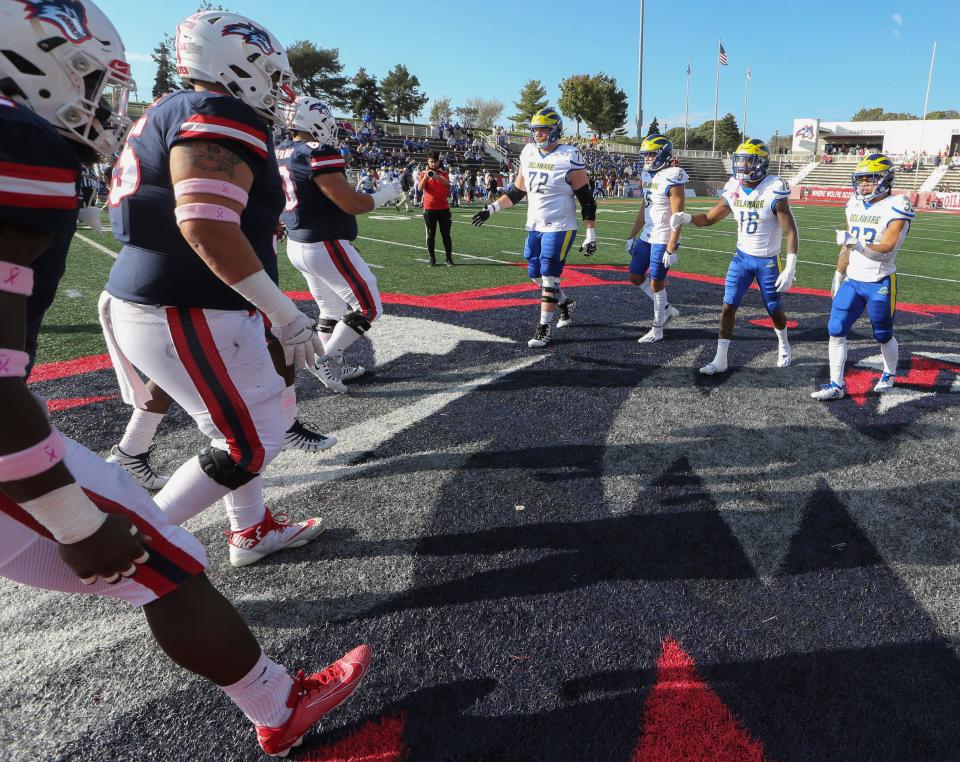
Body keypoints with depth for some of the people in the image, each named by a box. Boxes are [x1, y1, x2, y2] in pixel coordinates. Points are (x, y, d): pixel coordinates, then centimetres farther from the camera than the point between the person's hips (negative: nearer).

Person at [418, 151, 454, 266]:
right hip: (429, 208, -1)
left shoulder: (443, 174, 8)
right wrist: (426, 176, -23)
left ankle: (449, 258, 5)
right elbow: (420, 189, -10)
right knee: (431, 235, 3)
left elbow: (447, 184, -15)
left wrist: (437, 176, -31)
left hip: (443, 208, 1)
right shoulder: (423, 174, 6)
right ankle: (432, 259, 9)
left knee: (446, 234, 2)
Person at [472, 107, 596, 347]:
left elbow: (587, 200, -11)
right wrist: (491, 209, 10)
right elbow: (517, 191, 16)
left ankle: (544, 328, 5)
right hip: (534, 227, 7)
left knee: (548, 276, -5)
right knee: (536, 275, 12)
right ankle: (565, 303, 37)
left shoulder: (569, 157, -12)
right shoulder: (528, 153, 7)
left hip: (559, 227, -7)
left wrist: (591, 235, -13)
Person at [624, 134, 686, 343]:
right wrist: (632, 236, 17)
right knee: (636, 276, 12)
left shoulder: (672, 179, -15)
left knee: (656, 283, -2)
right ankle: (666, 309, 29)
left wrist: (671, 249, -21)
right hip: (647, 236, 9)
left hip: (663, 239, -9)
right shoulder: (648, 175, 10)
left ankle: (657, 330, 12)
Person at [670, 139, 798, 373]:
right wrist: (685, 218, -15)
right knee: (729, 306, -3)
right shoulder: (733, 190, -4)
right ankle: (720, 360, 3)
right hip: (742, 257, 4)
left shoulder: (774, 191, -19)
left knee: (775, 310, 12)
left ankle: (784, 346, 41)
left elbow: (791, 232, -17)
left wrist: (790, 268, -24)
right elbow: (710, 218, 6)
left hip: (768, 261, -4)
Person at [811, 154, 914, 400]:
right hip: (852, 281, 5)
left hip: (880, 284, -5)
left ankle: (889, 375, 38)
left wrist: (856, 242, -36)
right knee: (836, 331, -3)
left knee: (883, 336, 11)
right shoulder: (855, 205, 6)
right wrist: (838, 276, 18)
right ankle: (836, 385, 4)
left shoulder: (895, 207, -13)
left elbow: (885, 247, -23)